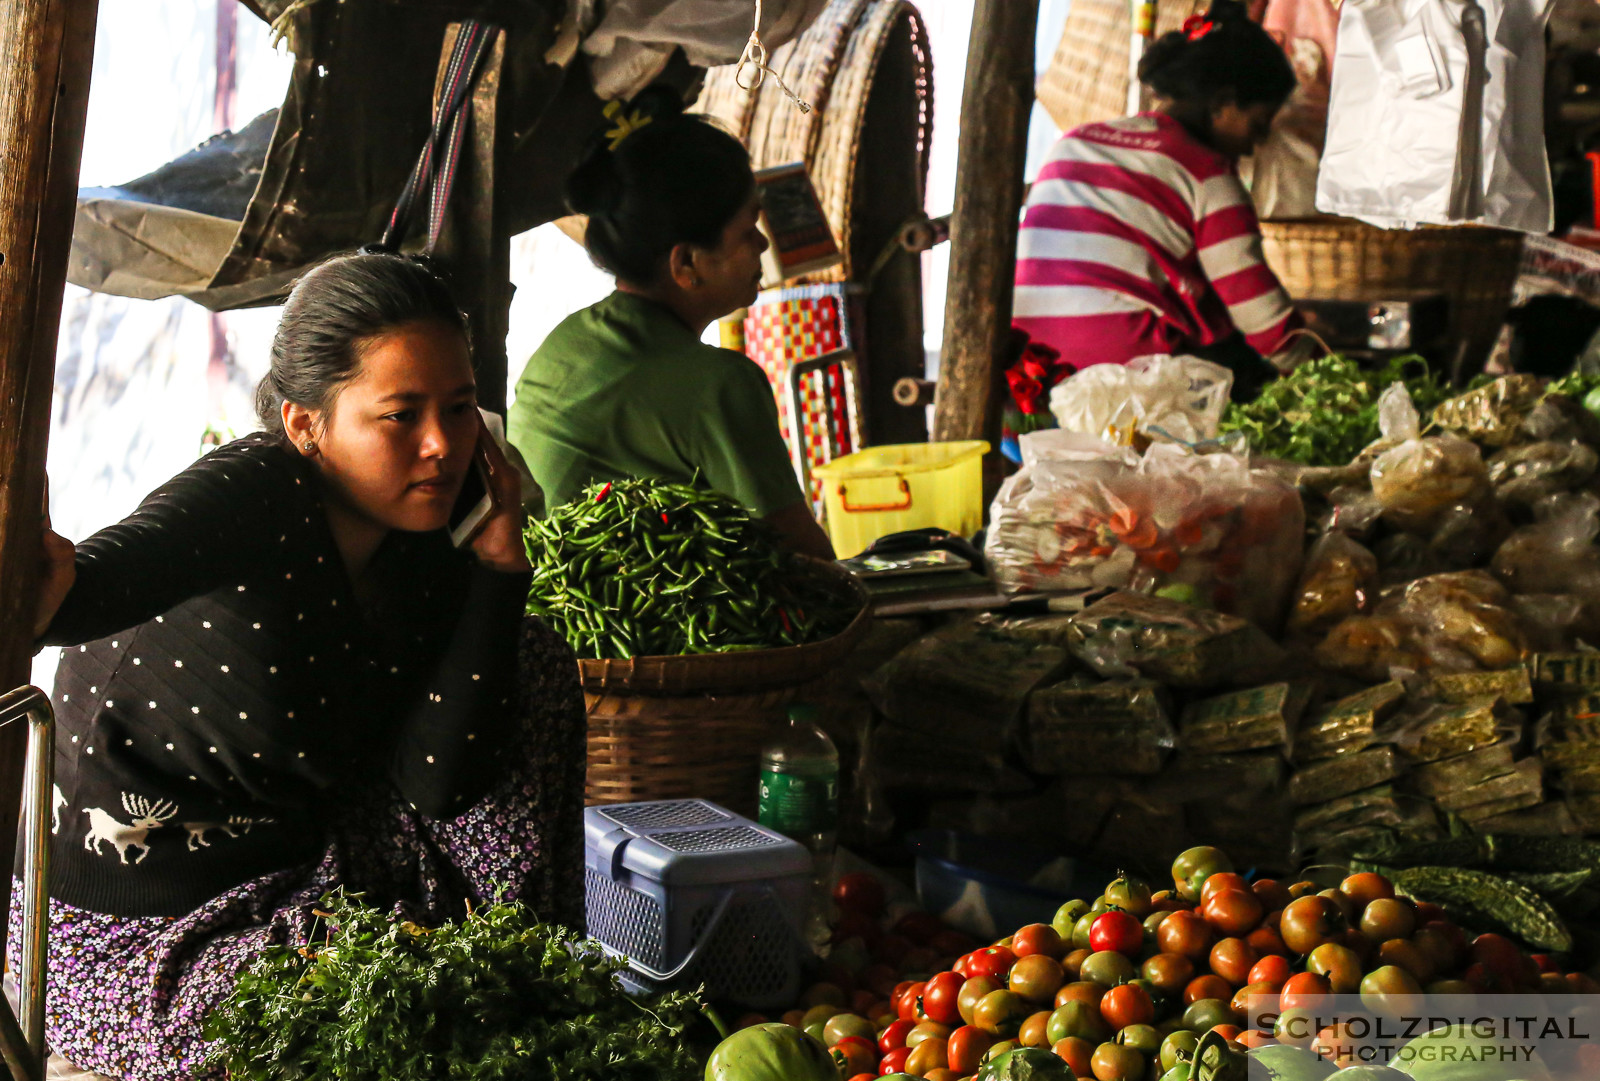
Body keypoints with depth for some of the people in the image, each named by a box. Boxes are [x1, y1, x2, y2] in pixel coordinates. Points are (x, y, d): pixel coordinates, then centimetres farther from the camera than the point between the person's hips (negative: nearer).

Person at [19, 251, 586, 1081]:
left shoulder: (422, 556, -2)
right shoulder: (253, 494, -22)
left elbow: (441, 785, -12)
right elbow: (121, 570, -44)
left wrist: (497, 566, -13)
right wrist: (50, 585, -69)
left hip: (298, 878, 7)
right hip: (130, 941, -7)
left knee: (537, 666, 1)